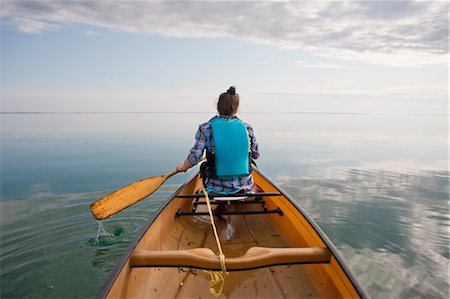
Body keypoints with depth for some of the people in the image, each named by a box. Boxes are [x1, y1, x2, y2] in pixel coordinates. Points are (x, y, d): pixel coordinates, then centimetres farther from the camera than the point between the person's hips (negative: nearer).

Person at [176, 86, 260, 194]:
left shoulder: (206, 128, -10)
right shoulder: (246, 128, -4)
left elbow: (195, 157, -15)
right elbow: (255, 155, 8)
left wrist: (182, 167, 6)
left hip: (217, 189, -1)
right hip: (244, 187, 2)